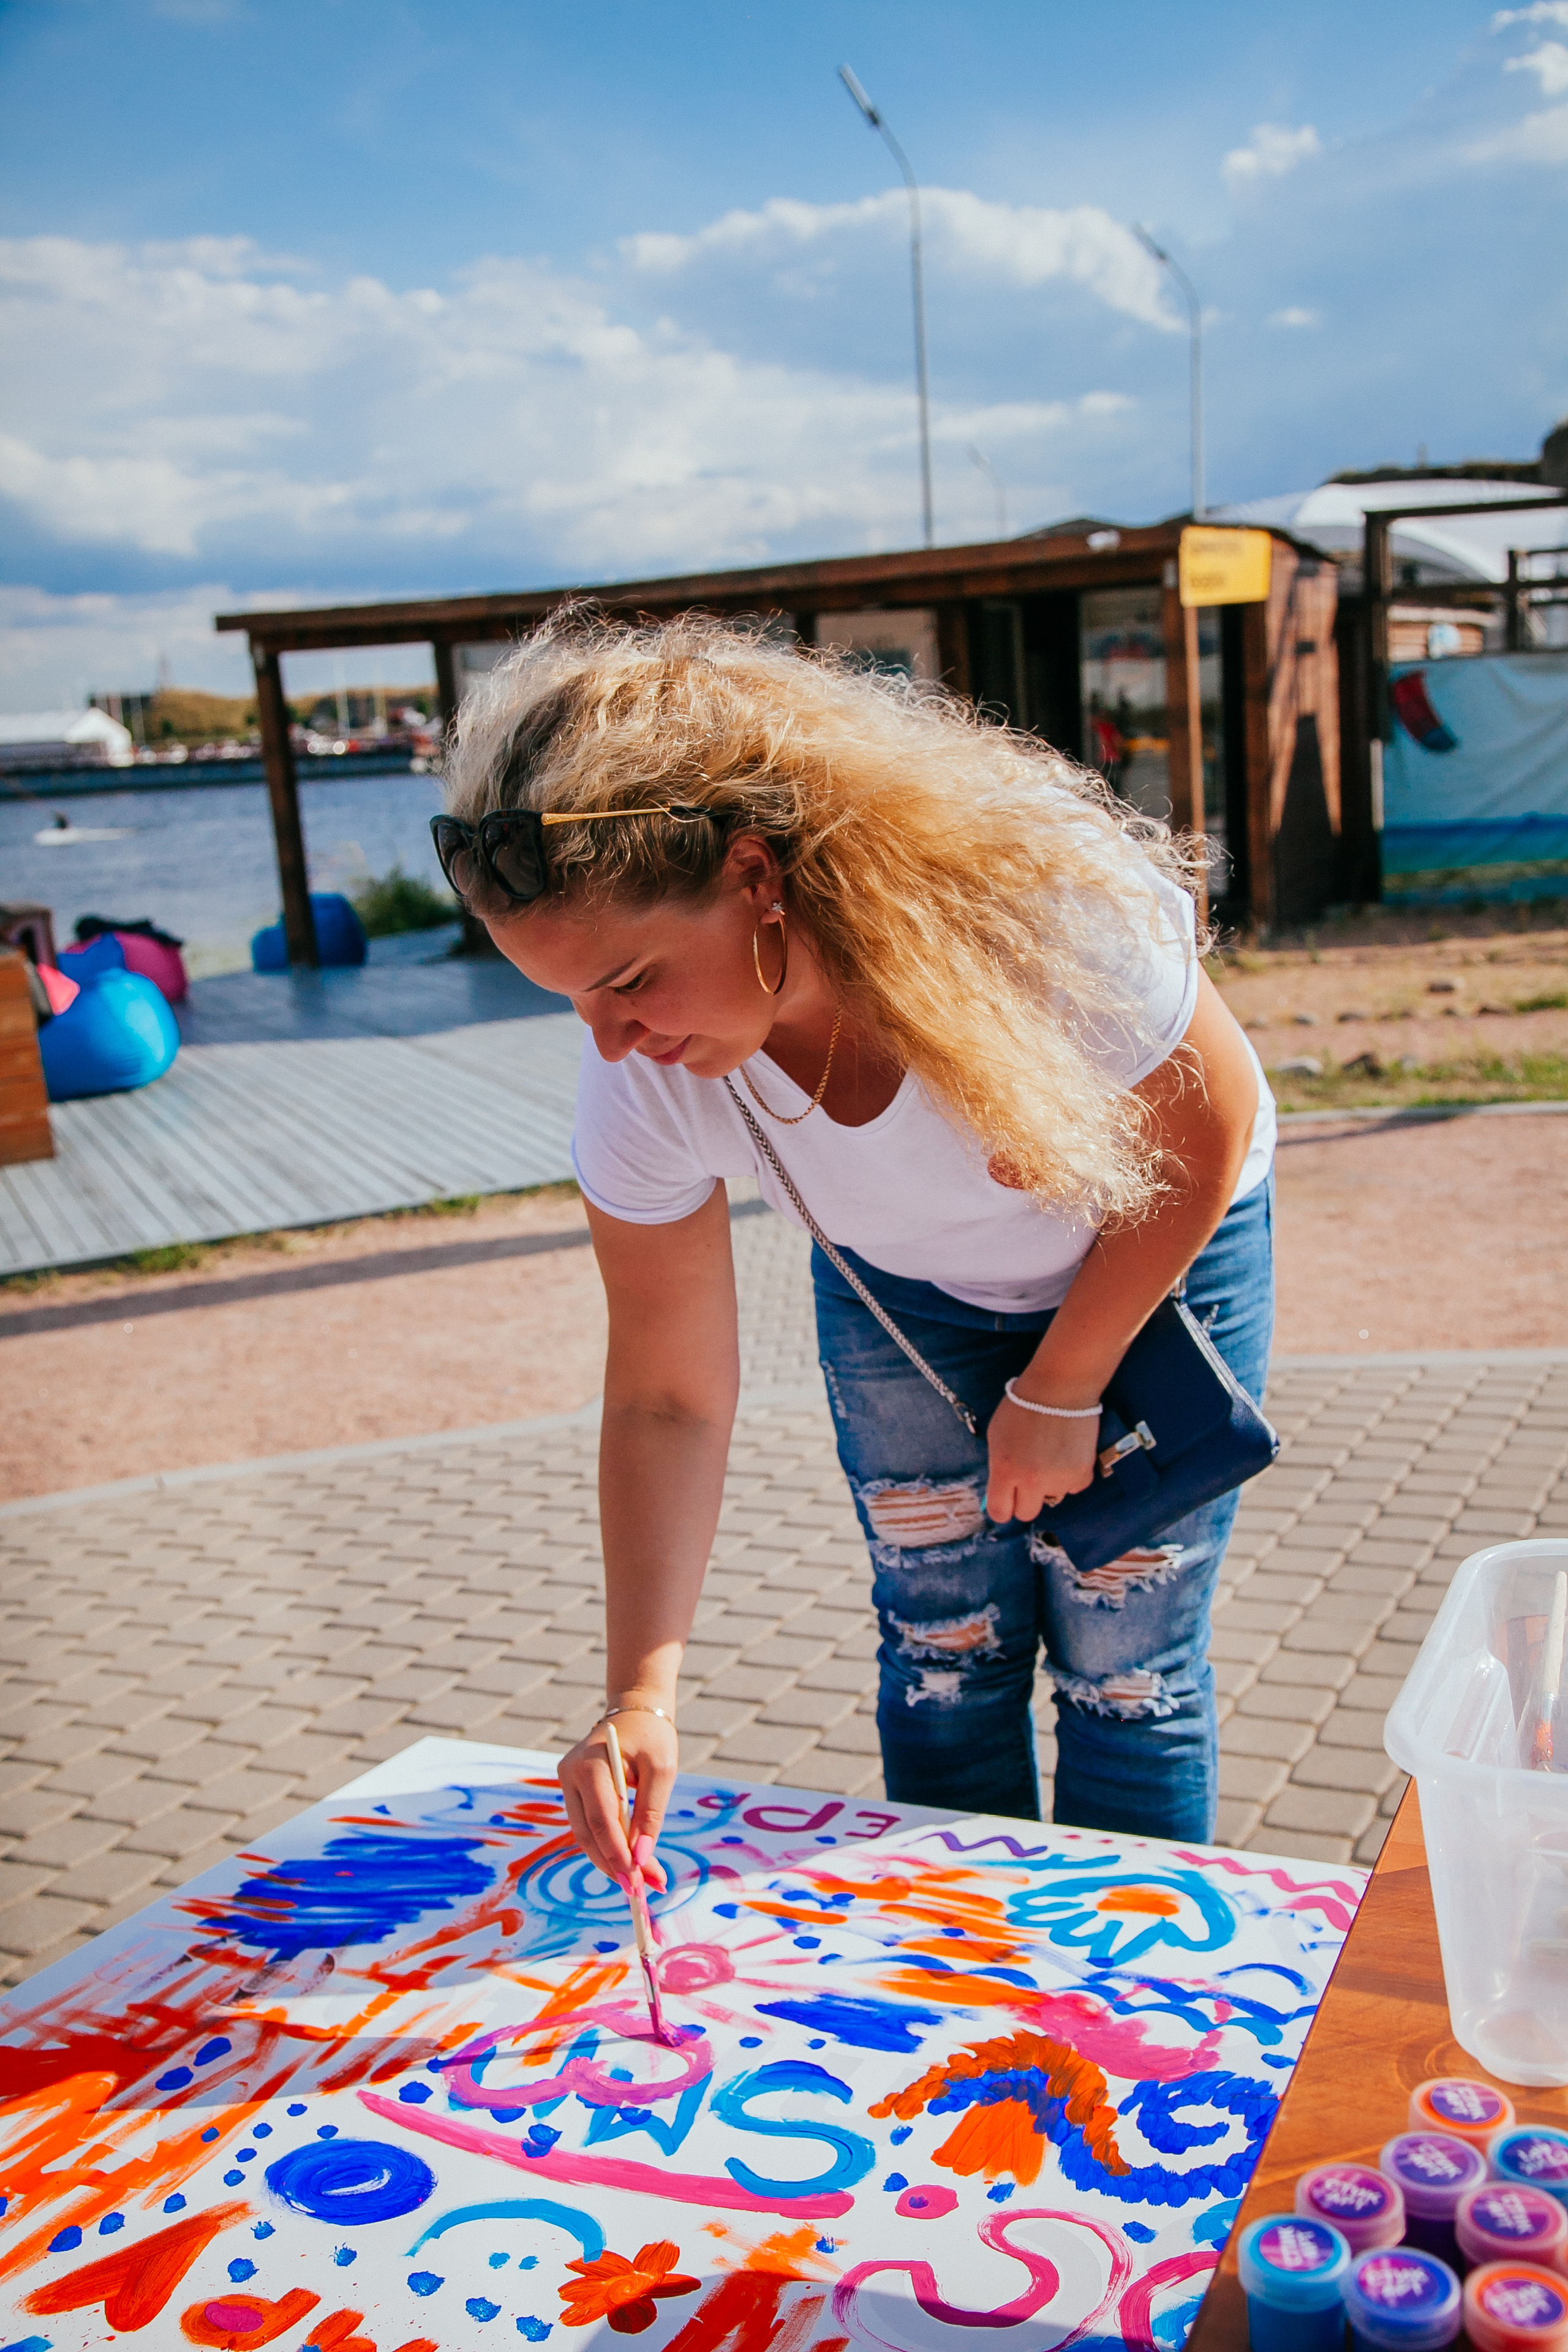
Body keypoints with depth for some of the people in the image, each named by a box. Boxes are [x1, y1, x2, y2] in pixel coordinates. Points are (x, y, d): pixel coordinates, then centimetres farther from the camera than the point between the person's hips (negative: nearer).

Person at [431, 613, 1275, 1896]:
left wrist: (1060, 1389, -13)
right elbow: (668, 1401, -17)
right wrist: (643, 1689, -26)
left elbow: (1207, 1132, -21)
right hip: (906, 1294, 3)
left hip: (1156, 1257, -2)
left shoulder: (1033, 906, -41)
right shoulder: (643, 1086, -29)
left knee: (1123, 1673, 1)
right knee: (943, 1656, 5)